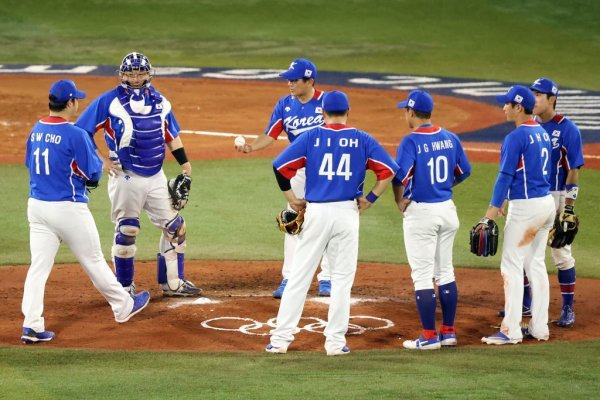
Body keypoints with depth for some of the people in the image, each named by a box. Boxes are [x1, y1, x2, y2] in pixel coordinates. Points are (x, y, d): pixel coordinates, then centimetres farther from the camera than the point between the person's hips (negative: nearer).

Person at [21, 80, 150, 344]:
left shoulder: (36, 131, 6)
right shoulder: (76, 135, -16)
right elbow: (93, 174, -11)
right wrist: (96, 159, 11)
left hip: (36, 206, 6)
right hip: (68, 208, -5)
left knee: (39, 266, 3)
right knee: (93, 261, 10)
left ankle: (31, 325, -6)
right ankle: (123, 307, 28)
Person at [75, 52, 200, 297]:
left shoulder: (160, 101, 7)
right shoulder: (109, 101, -8)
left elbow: (171, 135, 19)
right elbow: (81, 132, -7)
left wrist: (185, 164, 11)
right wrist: (99, 162, -10)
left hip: (156, 177, 5)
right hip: (125, 178, -5)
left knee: (175, 227, 6)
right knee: (126, 231, 1)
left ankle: (172, 283, 19)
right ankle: (124, 289, 13)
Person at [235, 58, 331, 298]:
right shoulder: (284, 105, -1)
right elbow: (270, 136, -6)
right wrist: (251, 147, -25)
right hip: (298, 169, 3)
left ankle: (327, 278, 12)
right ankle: (289, 279, 10)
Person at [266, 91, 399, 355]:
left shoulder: (311, 137, 2)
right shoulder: (361, 140, 4)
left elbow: (280, 166, -4)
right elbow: (389, 170, 1)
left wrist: (291, 199, 5)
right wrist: (370, 199, 5)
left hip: (316, 212, 0)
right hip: (347, 212, 0)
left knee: (299, 277, 4)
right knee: (342, 278, 7)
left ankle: (281, 338, 4)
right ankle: (336, 341, 5)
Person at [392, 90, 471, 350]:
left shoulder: (411, 141, -15)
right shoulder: (450, 138, 5)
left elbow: (399, 176, -24)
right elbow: (464, 171, 13)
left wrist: (399, 202, -8)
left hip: (420, 212, -6)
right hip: (447, 210, 6)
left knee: (422, 275, -1)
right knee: (445, 271, 15)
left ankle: (429, 336, -1)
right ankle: (448, 332, 18)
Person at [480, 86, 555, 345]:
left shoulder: (516, 138, -15)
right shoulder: (543, 134, 12)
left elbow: (505, 177, -18)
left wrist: (490, 215, -17)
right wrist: (506, 203, 24)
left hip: (525, 207, -9)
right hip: (547, 204, 9)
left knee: (512, 266, -4)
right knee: (536, 264, 14)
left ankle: (511, 331, -6)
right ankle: (540, 328, 16)